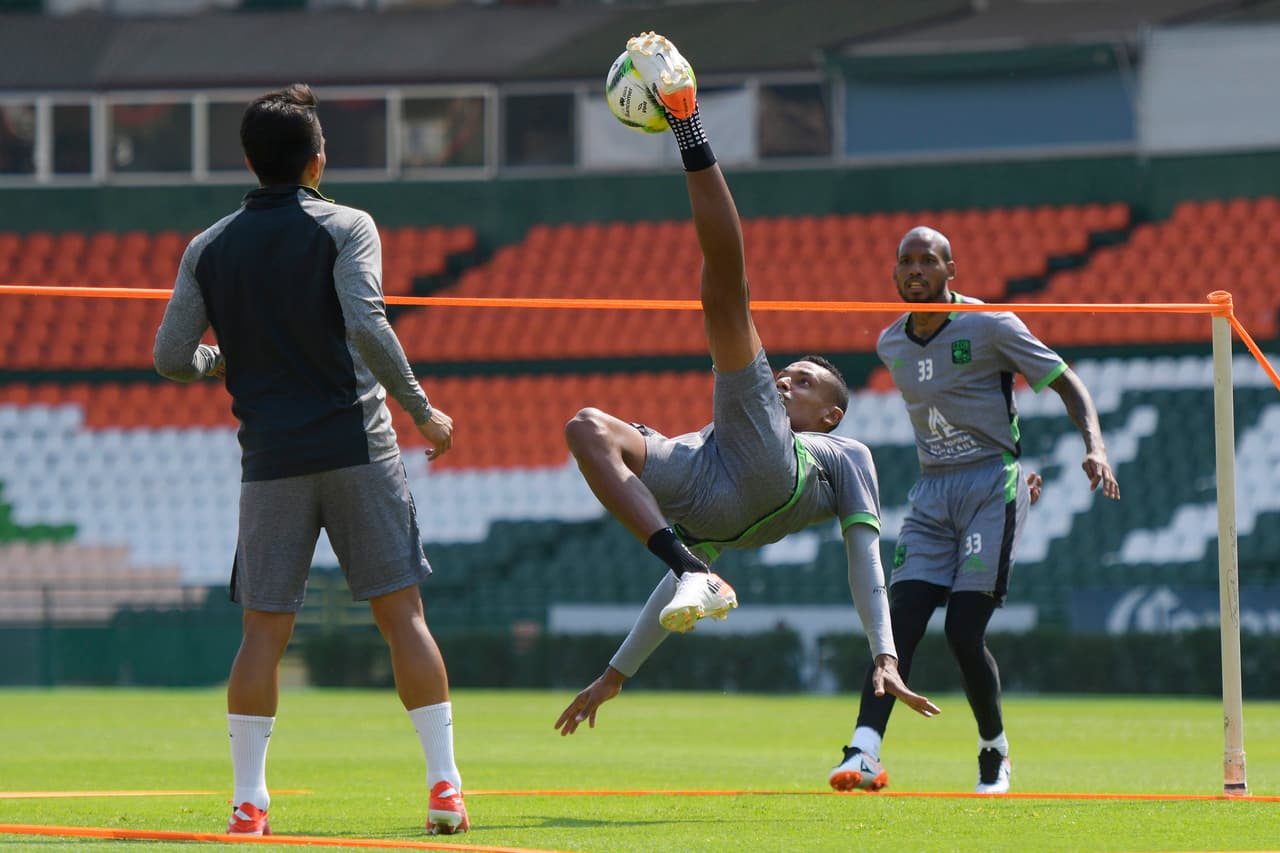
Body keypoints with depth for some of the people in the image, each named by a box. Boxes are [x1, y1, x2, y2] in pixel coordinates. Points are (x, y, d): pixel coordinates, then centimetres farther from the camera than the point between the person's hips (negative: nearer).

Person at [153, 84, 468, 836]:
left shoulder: (209, 250, 7)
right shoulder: (346, 228, -3)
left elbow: (172, 358, 3)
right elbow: (365, 325, -17)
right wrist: (422, 410, -9)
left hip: (271, 457, 2)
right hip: (357, 446, -2)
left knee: (265, 630, 6)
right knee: (403, 615, 1)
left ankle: (249, 798, 2)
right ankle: (445, 788, -1)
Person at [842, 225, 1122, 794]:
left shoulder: (989, 326, -7)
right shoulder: (892, 346, 10)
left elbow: (1066, 382, -3)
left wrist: (1094, 445, -20)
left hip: (990, 488, -5)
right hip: (931, 494, 5)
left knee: (963, 632, -11)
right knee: (900, 623, -11)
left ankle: (995, 754, 8)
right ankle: (864, 752, -20)